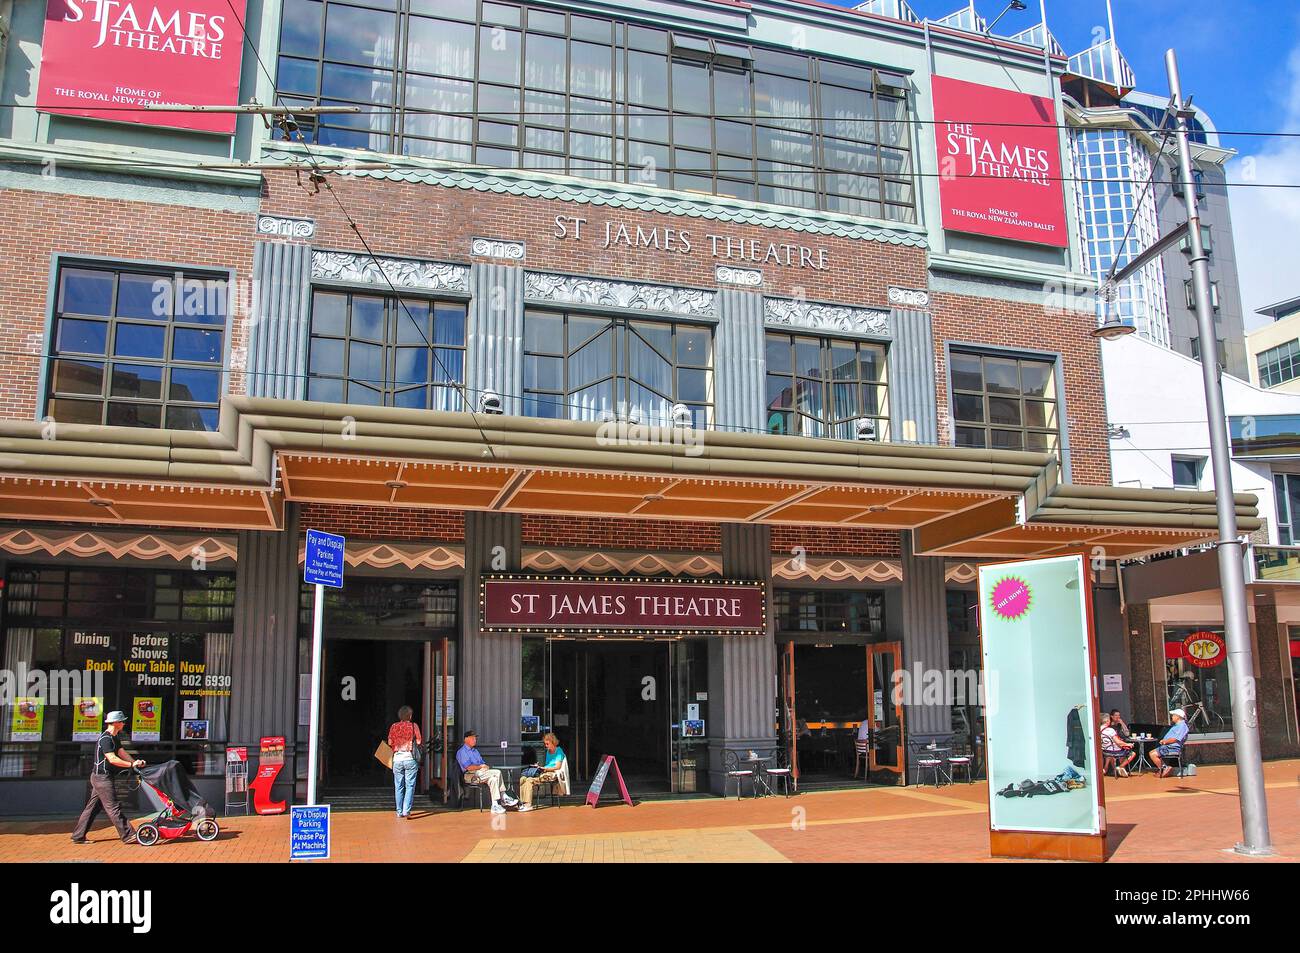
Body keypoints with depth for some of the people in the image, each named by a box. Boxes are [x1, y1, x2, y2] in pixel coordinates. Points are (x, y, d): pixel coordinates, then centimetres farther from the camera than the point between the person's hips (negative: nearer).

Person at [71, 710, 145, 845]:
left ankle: (78, 836, 18)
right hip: (102, 777, -10)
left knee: (92, 807, 13)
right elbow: (112, 759, -27)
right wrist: (131, 765, -26)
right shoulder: (105, 739, -19)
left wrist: (136, 762, -3)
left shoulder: (113, 738, 14)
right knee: (113, 808, -8)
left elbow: (122, 753, 10)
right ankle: (127, 836, -7)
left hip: (101, 777, 10)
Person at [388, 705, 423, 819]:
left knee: (398, 786, 10)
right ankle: (406, 810, -7)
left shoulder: (393, 726, 5)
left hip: (397, 759, 3)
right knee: (410, 786, 1)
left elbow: (390, 743, 8)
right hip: (410, 759, -3)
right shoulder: (413, 726, -3)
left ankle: (399, 811, 13)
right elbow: (419, 742, -6)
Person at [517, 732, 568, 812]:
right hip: (545, 773, 9)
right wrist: (540, 766, 2)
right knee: (522, 779, -11)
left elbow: (557, 767, -10)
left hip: (552, 774, -9)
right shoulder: (548, 751, 22)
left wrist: (544, 768, -15)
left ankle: (528, 805, -27)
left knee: (529, 781, -28)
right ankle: (523, 803, -14)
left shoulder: (559, 751, -2)